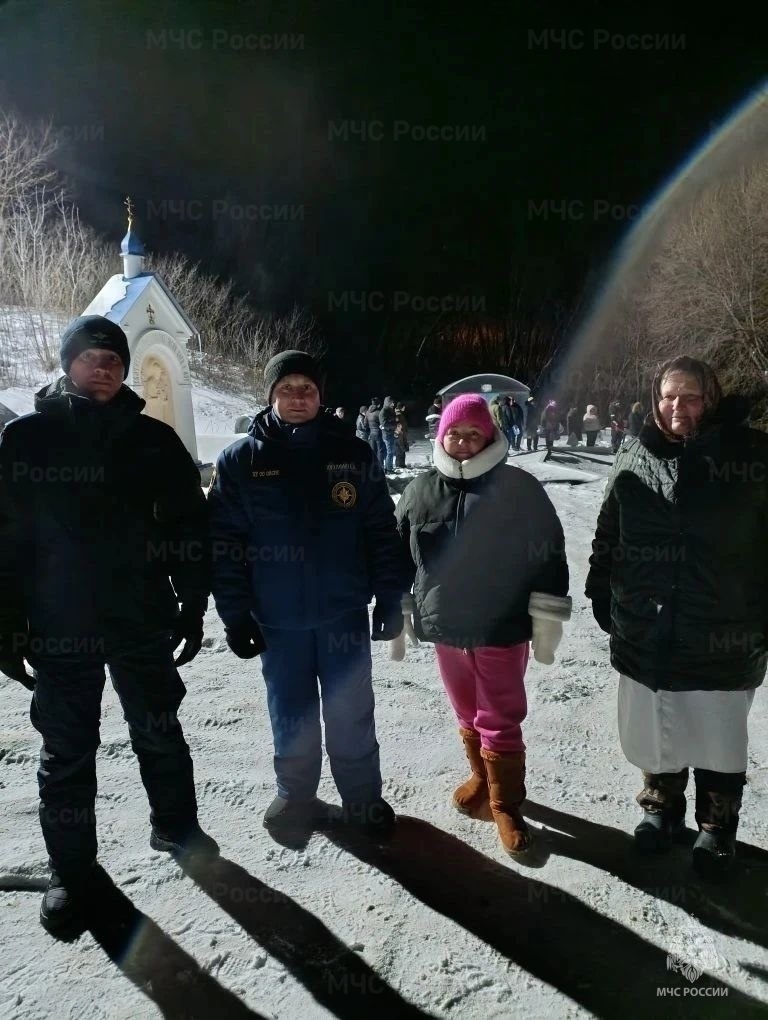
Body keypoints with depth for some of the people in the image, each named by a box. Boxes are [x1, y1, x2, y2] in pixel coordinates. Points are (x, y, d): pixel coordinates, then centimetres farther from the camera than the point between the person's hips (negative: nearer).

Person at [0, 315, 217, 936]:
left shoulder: (154, 440, 0)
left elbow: (188, 529, 2)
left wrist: (193, 606, 0)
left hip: (144, 618, 1)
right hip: (59, 624, -1)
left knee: (159, 730, 15)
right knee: (67, 749, 9)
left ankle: (176, 825, 38)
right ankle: (72, 869, 26)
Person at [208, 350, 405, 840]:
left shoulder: (353, 454, 0)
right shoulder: (240, 460, -2)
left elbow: (382, 531, 2)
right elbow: (224, 542, -2)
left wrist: (390, 600, 0)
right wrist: (235, 614, -5)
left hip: (344, 610, 0)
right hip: (277, 617, 0)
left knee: (351, 713, 10)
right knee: (291, 716, 14)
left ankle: (363, 798, 30)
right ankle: (296, 797, 35)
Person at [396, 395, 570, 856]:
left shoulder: (519, 488, -9)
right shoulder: (421, 490, 1)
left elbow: (549, 556, -8)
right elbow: (398, 556, 10)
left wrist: (547, 622, -9)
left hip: (501, 628, -4)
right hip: (445, 627, 4)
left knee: (500, 721, 4)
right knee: (468, 716, 20)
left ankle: (505, 804, 21)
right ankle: (482, 778, 42)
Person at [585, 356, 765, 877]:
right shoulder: (636, 457, 0)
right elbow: (608, 533, 7)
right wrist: (602, 594, 6)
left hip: (723, 630, -2)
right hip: (647, 629, 2)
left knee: (718, 734, 14)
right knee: (656, 731, 18)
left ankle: (717, 825, 36)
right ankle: (662, 807, 41)